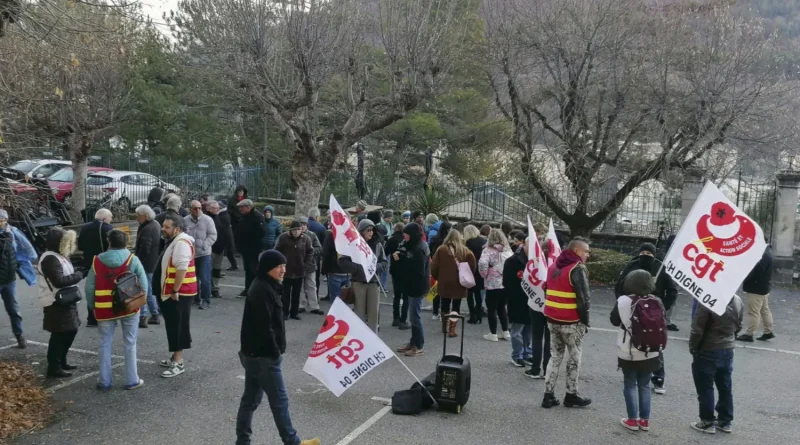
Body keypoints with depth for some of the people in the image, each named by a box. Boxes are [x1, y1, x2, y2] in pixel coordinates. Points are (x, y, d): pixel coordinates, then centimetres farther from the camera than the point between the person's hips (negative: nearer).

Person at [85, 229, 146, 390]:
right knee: (130, 344, 9)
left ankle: (104, 381, 14)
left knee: (105, 344, 11)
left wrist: (94, 306, 8)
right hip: (129, 307, -1)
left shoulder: (97, 261, -2)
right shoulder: (132, 259, -6)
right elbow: (143, 283, -8)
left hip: (104, 309, 1)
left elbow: (89, 287, -2)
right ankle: (132, 380, 12)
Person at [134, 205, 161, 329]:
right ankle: (155, 315, 25)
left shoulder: (147, 229, -22)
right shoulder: (156, 225, 9)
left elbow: (144, 249, -24)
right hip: (155, 263, 10)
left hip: (146, 264, -10)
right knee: (151, 289, 19)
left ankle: (143, 317, -6)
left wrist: (138, 262, -16)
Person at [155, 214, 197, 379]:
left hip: (179, 293, -10)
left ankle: (178, 363, -1)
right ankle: (175, 357, 27)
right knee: (173, 326, 17)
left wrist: (175, 291, -25)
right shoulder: (174, 241, 15)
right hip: (171, 292, 10)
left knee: (178, 327, -6)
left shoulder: (181, 243, -19)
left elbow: (182, 268, -26)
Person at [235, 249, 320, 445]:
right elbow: (264, 326, -23)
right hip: (264, 355, -10)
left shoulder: (264, 286, 12)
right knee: (279, 400, 2)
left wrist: (275, 350, 14)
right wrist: (275, 352, -16)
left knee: (251, 399, 14)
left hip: (254, 353, 10)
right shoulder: (262, 290, -20)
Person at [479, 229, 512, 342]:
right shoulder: (508, 250, 7)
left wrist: (484, 275, -9)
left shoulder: (488, 250, -11)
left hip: (492, 284, -6)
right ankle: (506, 332, 21)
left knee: (492, 309, 5)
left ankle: (493, 334, 10)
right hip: (507, 283, 6)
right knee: (501, 307, 19)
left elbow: (482, 263, -25)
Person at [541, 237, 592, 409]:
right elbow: (583, 298, -17)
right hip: (571, 322, -7)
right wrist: (585, 320, -7)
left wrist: (552, 314, 15)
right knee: (574, 358, 9)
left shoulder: (553, 266, 12)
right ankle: (571, 395, 17)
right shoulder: (577, 269, -14)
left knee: (555, 356, 14)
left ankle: (548, 395, 11)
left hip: (552, 320, 7)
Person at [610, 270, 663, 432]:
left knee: (630, 385, 11)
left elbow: (614, 321, 0)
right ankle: (645, 420, 21)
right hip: (650, 353, 3)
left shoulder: (623, 301, -13)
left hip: (628, 353, -3)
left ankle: (632, 420, 13)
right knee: (644, 385, 16)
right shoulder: (656, 302, -6)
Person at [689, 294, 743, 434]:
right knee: (725, 387, 16)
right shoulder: (738, 301, -3)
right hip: (728, 350, 6)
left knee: (705, 388, 6)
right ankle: (726, 421, 25)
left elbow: (697, 329, -18)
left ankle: (708, 422, 13)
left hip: (707, 351, -6)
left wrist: (693, 347, -2)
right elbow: (738, 326, 9)